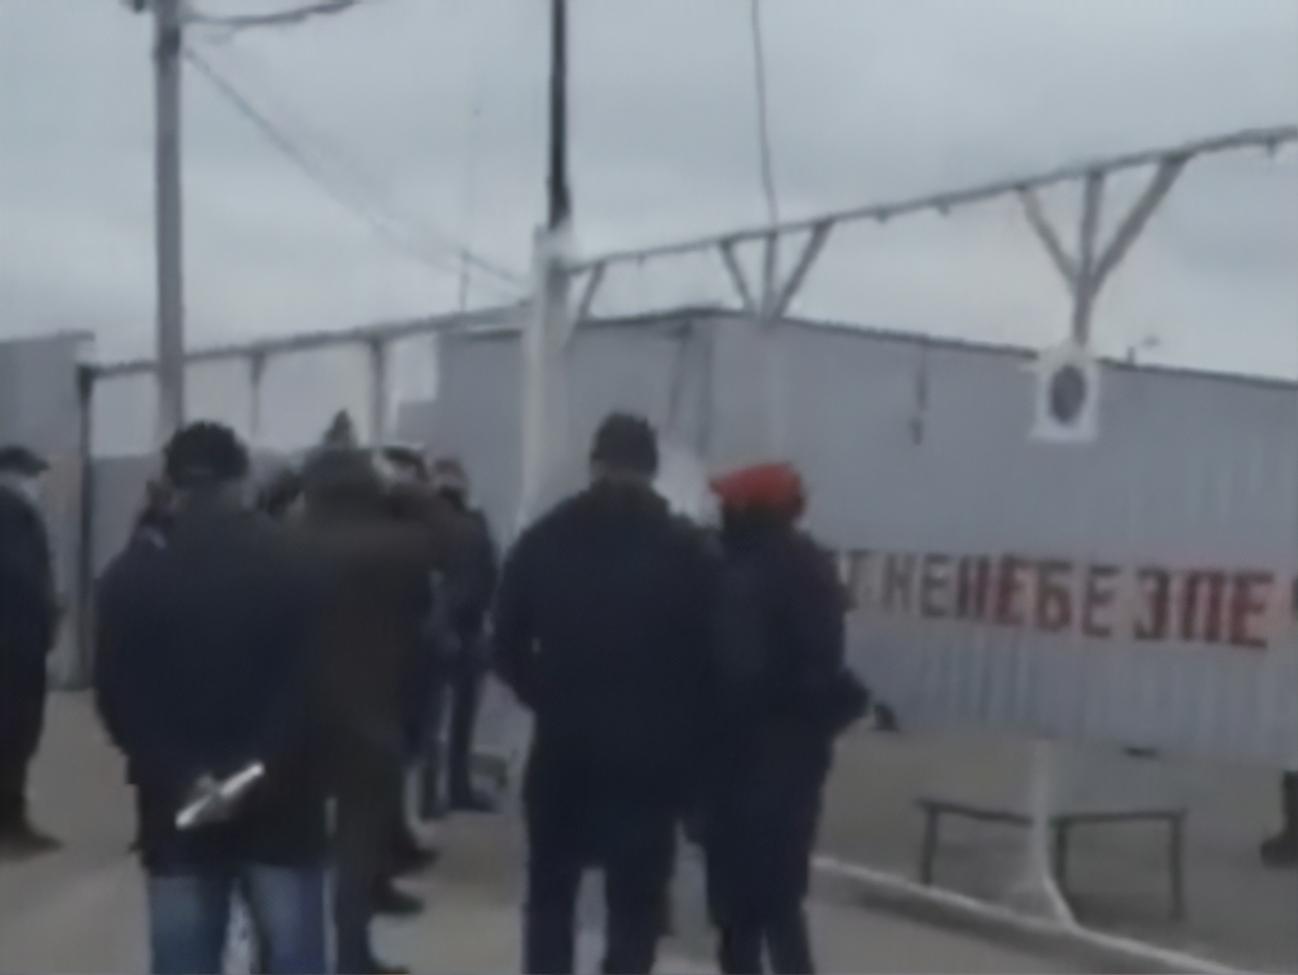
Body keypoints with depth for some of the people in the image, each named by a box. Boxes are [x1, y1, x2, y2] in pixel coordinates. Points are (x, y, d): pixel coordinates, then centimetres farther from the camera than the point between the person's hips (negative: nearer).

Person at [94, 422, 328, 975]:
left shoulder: (130, 576, 2)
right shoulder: (292, 566, -2)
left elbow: (118, 699, -5)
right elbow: (312, 687, -11)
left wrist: (179, 778, -9)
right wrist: (263, 768, -13)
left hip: (177, 810, 1)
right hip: (281, 804, -1)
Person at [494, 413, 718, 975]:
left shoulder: (543, 541, 1)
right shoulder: (685, 550, -5)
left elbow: (507, 645, 2)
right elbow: (708, 658, -5)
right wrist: (684, 736, 8)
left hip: (563, 746, 2)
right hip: (649, 754, -2)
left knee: (550, 891, 17)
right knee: (635, 903, 5)